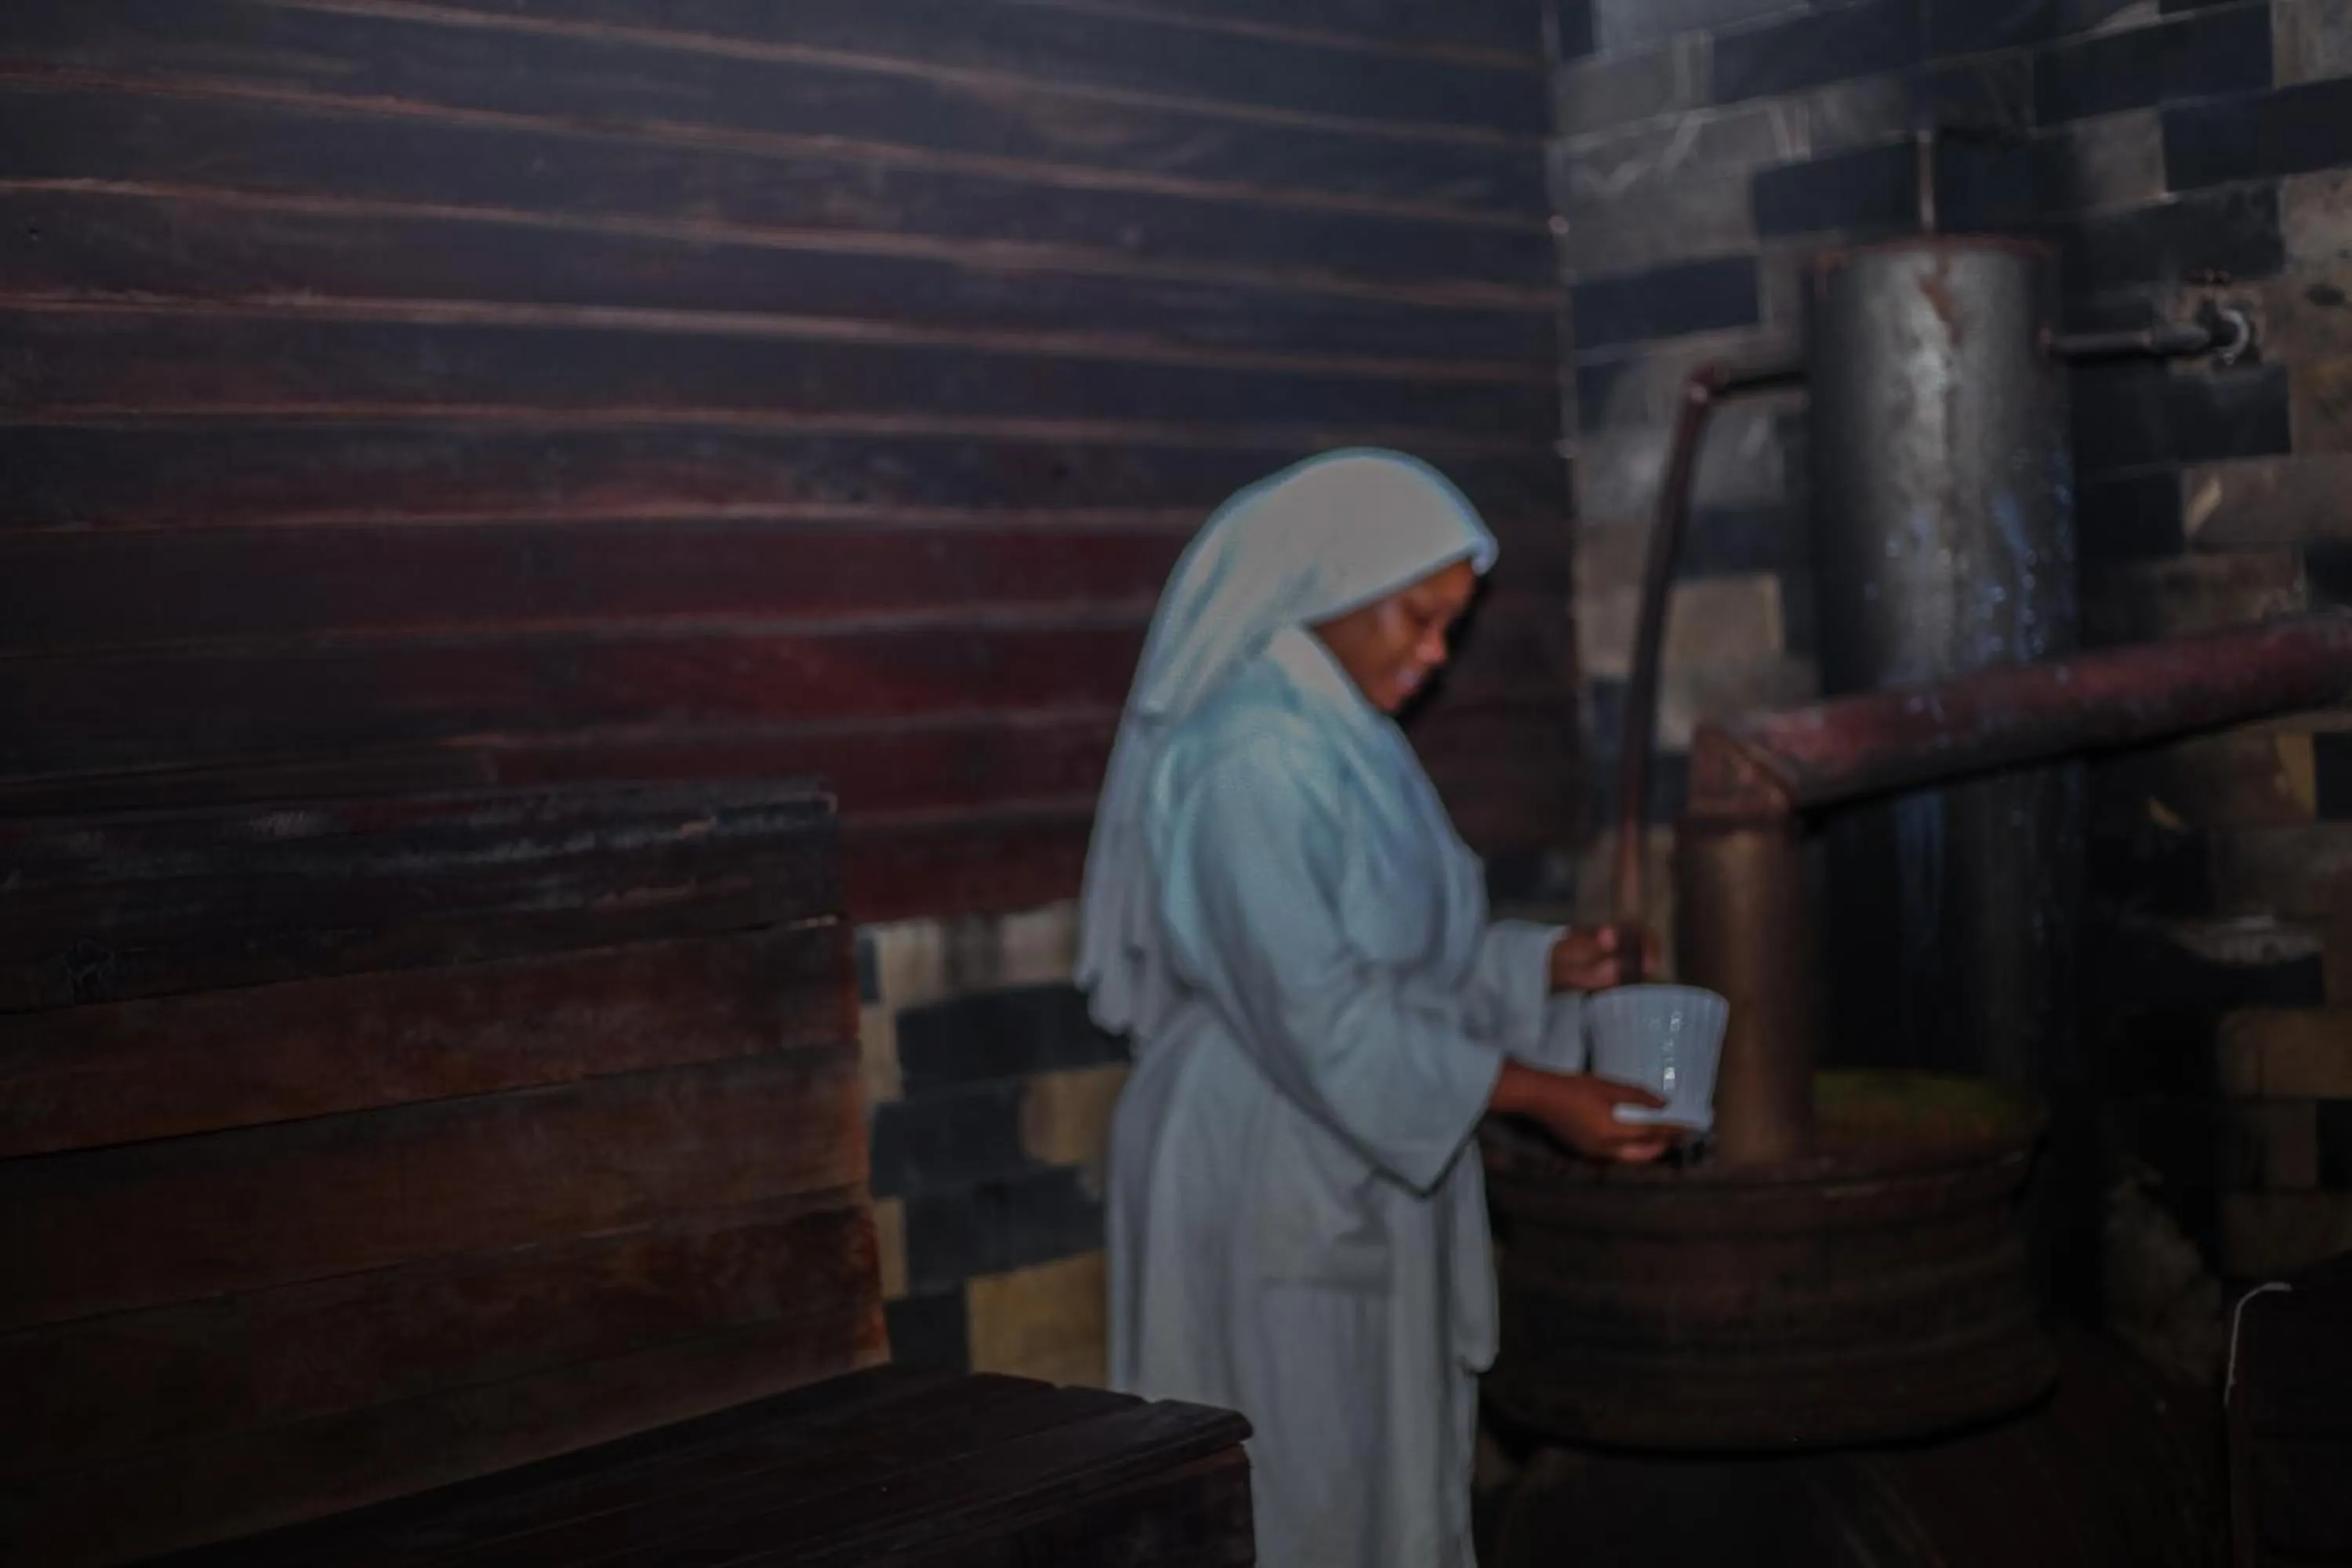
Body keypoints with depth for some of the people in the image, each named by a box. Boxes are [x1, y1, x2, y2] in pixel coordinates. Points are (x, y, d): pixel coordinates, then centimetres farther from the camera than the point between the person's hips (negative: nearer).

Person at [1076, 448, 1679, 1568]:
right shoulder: (1252, 755, -20)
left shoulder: (1333, 732, 10)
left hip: (1351, 1177, 9)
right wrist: (1540, 1096, -21)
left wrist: (1547, 967, 0)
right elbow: (1317, 1016, -24)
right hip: (1266, 1179, -9)